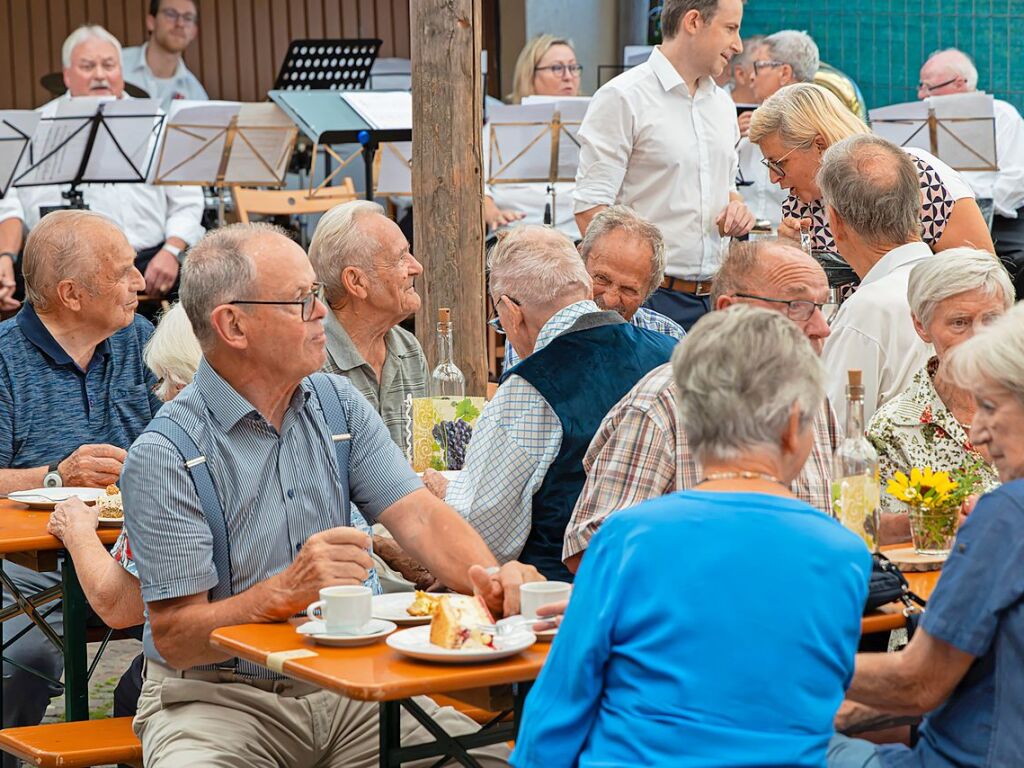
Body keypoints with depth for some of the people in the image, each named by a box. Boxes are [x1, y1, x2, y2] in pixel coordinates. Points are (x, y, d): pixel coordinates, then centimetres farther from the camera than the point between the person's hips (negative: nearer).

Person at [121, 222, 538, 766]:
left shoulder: (339, 406, 7)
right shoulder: (165, 456, -12)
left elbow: (418, 517, -3)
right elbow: (175, 637, -15)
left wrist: (490, 579, -24)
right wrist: (286, 591, -32)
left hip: (343, 686, 4)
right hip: (216, 696, -4)